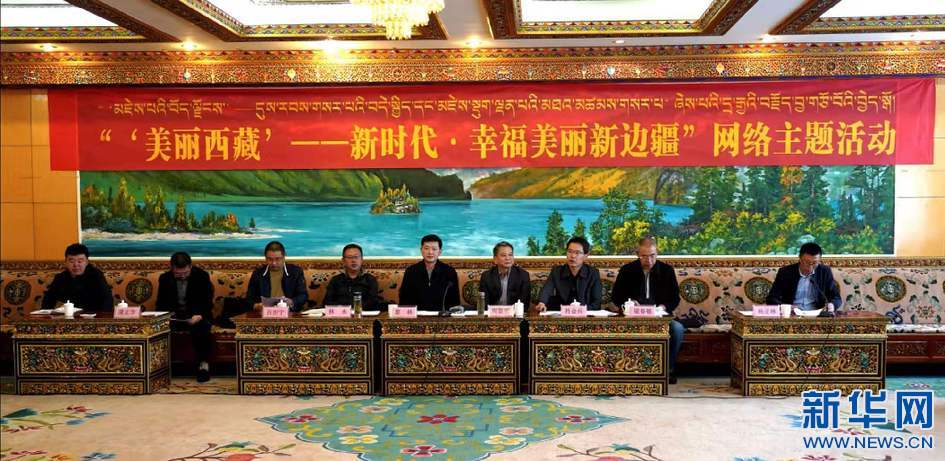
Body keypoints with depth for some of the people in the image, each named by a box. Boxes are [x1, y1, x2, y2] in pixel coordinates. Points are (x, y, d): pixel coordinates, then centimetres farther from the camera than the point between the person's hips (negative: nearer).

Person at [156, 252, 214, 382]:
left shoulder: (202, 276, -5)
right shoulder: (164, 278, 2)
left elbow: (207, 303, -5)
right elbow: (160, 304, 6)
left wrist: (200, 315, -25)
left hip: (196, 315, -2)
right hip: (173, 316, 2)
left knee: (201, 327, -37)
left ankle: (204, 364, -25)